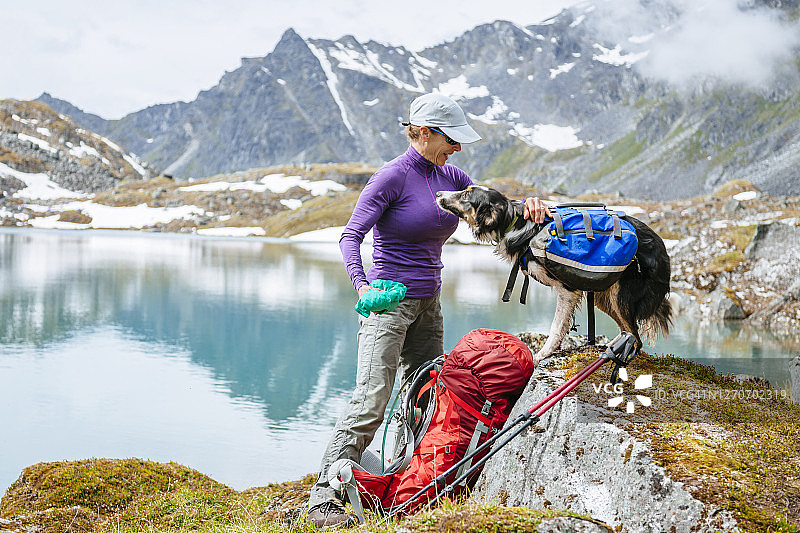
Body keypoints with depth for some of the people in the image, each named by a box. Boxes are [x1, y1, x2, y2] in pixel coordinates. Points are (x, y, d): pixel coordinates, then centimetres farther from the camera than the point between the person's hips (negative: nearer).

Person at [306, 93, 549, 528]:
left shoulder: (450, 177, 10)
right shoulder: (393, 176, -10)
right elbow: (351, 236, -13)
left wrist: (526, 206, -7)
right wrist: (362, 285, -29)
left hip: (428, 306, 8)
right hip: (388, 300, -8)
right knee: (371, 401, -16)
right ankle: (324, 496, -13)